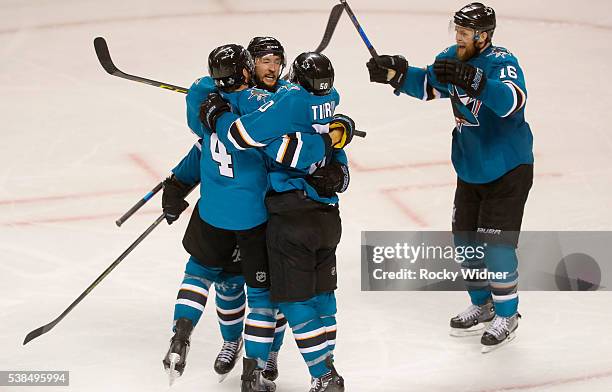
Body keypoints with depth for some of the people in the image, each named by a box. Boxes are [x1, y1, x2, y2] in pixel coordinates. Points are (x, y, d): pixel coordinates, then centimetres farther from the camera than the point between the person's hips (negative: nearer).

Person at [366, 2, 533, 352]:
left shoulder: (501, 62, -23)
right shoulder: (453, 59, -1)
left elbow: (512, 101, -41)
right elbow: (426, 85, 0)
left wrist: (472, 80, -55)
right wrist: (396, 73, -20)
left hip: (508, 169, -8)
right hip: (470, 169, 8)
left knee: (495, 244, -8)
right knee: (465, 238, 15)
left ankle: (507, 316, 10)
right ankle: (482, 306, 34)